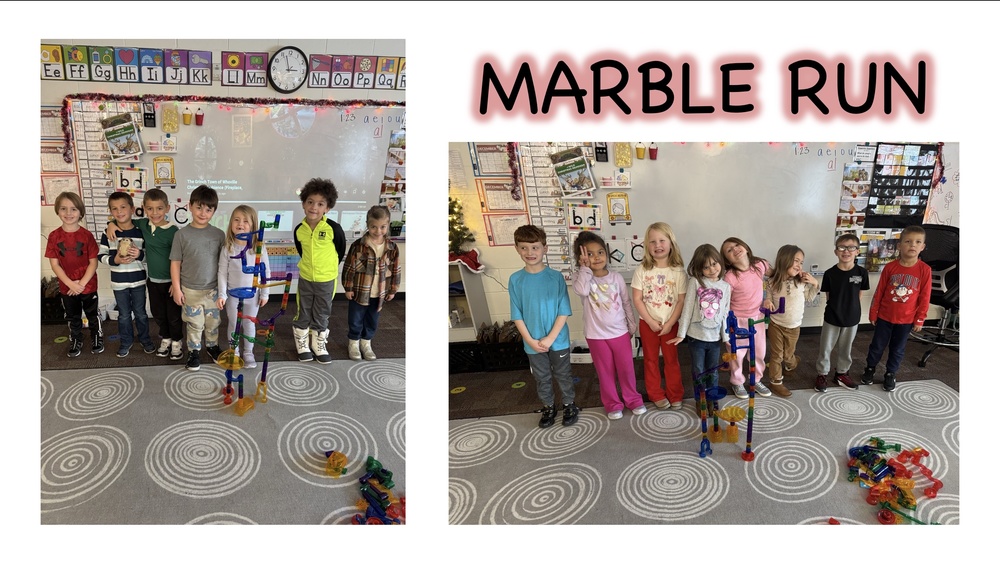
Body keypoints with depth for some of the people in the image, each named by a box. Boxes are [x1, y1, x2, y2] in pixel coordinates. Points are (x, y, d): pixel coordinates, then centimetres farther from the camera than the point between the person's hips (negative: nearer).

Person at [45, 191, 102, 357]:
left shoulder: (86, 235, -11)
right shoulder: (54, 236, -8)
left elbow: (93, 262, -9)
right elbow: (54, 264, -7)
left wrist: (82, 283, -17)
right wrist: (71, 284, -15)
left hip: (88, 285, -1)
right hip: (67, 287, 2)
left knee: (92, 314, 15)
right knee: (73, 317, 18)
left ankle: (97, 338, 34)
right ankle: (76, 341, 36)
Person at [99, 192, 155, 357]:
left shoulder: (140, 232, -6)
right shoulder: (108, 233, -5)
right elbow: (101, 255, -1)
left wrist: (140, 254, -20)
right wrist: (115, 260, -18)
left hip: (138, 281, 0)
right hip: (119, 282, 0)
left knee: (140, 313, 14)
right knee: (124, 315, 13)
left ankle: (145, 339, 31)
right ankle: (125, 341, 29)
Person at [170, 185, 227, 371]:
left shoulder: (219, 234, -4)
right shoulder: (182, 234, -8)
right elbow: (175, 263, -4)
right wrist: (176, 288, -6)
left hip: (213, 289, 2)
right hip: (190, 290, -2)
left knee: (213, 322, 17)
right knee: (194, 324, 11)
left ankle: (212, 345, 38)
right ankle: (194, 351, 28)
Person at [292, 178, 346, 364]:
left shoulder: (333, 228, -19)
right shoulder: (299, 229, -10)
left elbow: (341, 249, -3)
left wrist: (329, 266, 6)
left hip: (327, 280, -2)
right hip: (305, 278, 2)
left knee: (322, 315, 13)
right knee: (303, 314, 13)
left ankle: (319, 345, 30)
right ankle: (302, 345, 30)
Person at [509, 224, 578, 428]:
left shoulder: (556, 277, -11)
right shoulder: (515, 280, -7)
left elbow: (563, 311, -10)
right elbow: (517, 315, -4)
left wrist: (550, 338, -16)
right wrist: (530, 340, -11)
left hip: (558, 340, -1)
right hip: (532, 343, 2)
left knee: (563, 375, 15)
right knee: (542, 379, 17)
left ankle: (570, 405, 35)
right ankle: (548, 407, 37)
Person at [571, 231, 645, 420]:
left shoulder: (616, 277, -3)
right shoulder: (581, 277, -9)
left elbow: (627, 303, 6)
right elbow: (582, 291, -33)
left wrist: (632, 326, 9)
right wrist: (585, 268, -25)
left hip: (620, 332, 2)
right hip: (596, 335, -1)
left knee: (626, 368, 11)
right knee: (605, 371, 11)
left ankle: (633, 399, 31)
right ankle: (612, 404, 26)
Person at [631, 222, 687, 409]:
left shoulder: (678, 271, -8)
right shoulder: (642, 270, -8)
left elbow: (681, 301, -8)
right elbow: (637, 299, -9)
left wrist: (669, 323, -14)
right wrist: (651, 321, -15)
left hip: (670, 323, -1)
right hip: (648, 323, 1)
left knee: (671, 359, 11)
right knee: (651, 359, 11)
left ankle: (675, 395, 25)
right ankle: (656, 394, 24)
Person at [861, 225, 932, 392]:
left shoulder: (925, 270, -12)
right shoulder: (890, 267, -10)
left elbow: (924, 298, -5)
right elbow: (879, 292, -2)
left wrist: (919, 320, -3)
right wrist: (873, 313, 1)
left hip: (906, 319, 0)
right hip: (884, 316, 0)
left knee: (898, 349, 14)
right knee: (877, 345, 13)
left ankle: (890, 374, 32)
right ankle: (870, 369, 34)